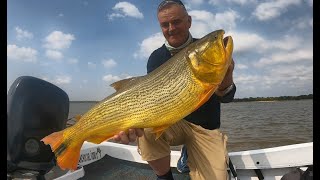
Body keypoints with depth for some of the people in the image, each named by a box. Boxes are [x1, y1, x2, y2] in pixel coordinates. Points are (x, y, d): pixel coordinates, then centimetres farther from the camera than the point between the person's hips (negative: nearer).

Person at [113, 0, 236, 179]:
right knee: (146, 127, -30)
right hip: (172, 122, 1)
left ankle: (189, 151, 16)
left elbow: (226, 98, -15)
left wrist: (225, 85, -41)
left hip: (205, 127, 0)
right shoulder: (156, 57, -4)